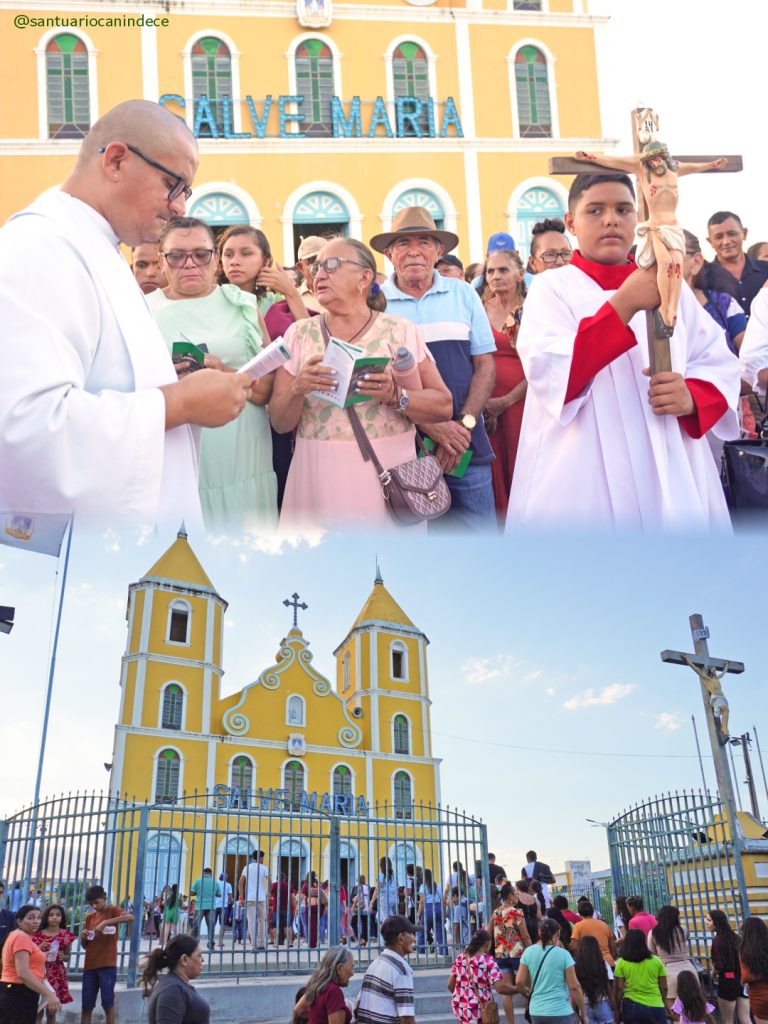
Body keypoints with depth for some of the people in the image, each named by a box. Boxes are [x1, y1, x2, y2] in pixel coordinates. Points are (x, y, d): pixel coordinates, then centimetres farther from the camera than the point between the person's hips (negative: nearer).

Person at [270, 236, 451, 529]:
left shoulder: (400, 331, 1)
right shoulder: (299, 333, 6)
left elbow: (442, 405, -1)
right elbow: (280, 422, 4)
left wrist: (395, 396, -18)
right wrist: (298, 389, -16)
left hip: (387, 478, -1)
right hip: (319, 480, 1)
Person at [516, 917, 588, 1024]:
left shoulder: (528, 952, 1)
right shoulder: (563, 954, -9)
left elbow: (519, 982, 3)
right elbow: (574, 987, -8)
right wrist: (584, 1014, 2)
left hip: (536, 1011, 4)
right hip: (560, 1012, -4)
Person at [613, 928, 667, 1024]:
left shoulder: (621, 963, -2)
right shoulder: (656, 961, 2)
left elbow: (619, 988, -3)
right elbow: (664, 987, 7)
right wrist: (664, 1004, 23)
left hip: (631, 1006, -1)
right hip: (655, 1007, 1)